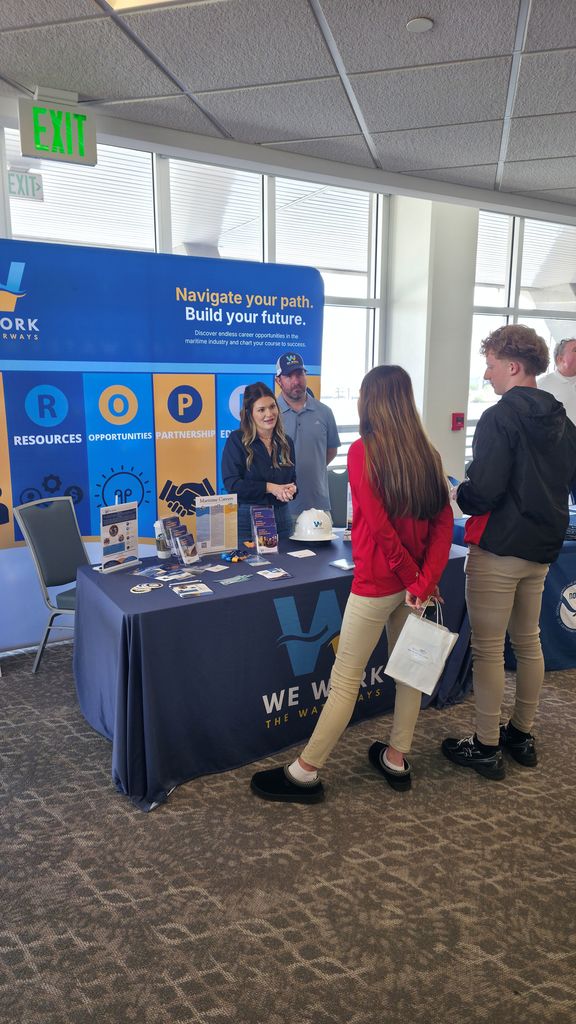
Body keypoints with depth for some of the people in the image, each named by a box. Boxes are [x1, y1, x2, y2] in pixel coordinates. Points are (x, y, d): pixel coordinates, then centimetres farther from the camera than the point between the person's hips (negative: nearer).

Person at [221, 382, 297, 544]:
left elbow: (293, 480, 16)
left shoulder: (286, 442, 10)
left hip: (280, 517, 4)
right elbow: (231, 483, -13)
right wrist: (269, 487, -16)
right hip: (246, 517, -4)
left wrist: (291, 489, -8)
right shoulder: (236, 440, -5)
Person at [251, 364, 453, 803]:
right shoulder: (427, 453, 2)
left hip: (376, 582, -6)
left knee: (345, 679, 2)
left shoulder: (363, 451, -14)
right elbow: (444, 521, -3)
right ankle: (397, 759, 32)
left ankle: (305, 773, 15)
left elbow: (379, 526, -18)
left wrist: (412, 576, -9)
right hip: (413, 580, 6)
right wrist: (425, 582, -7)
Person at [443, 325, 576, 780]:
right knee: (528, 642, 18)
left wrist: (457, 494, -2)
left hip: (498, 549, -8)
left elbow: (483, 492, -22)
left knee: (488, 649, 3)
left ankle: (486, 747, 14)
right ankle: (522, 735, 32)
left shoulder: (499, 418, -16)